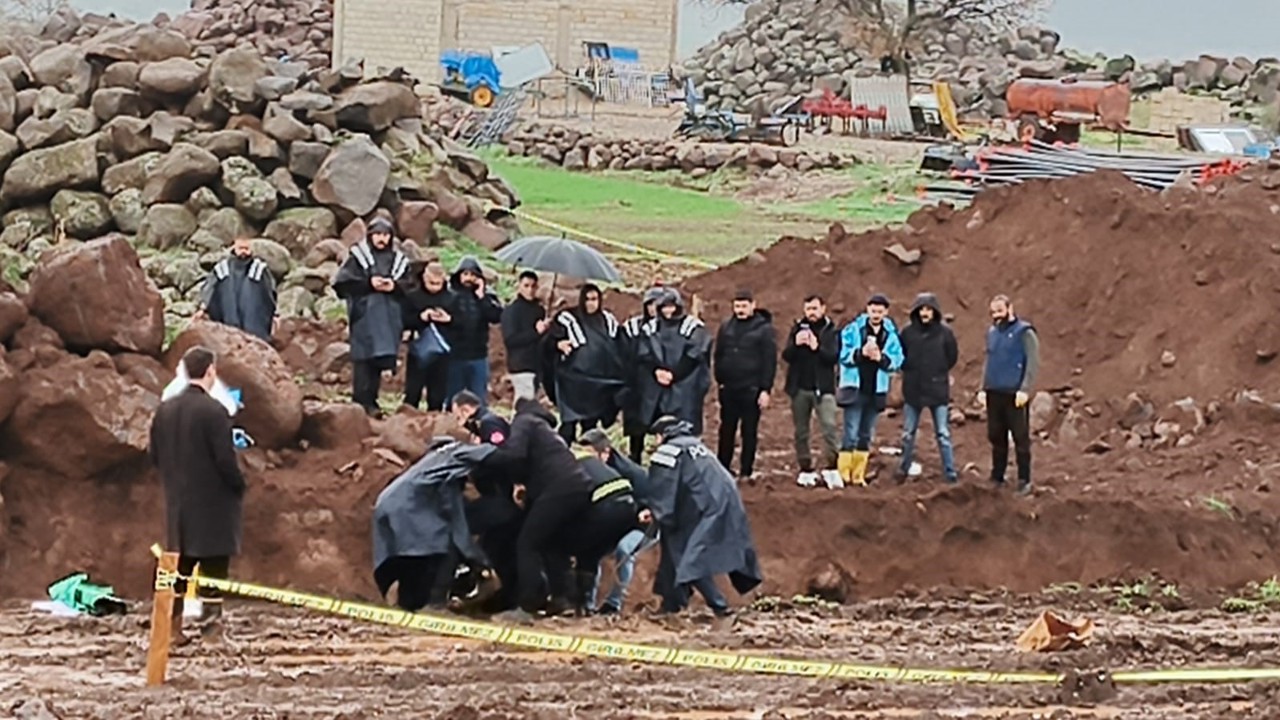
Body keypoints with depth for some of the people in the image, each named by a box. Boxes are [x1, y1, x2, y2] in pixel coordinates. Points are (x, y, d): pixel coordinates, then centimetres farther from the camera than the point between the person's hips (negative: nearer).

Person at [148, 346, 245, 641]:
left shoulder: (165, 409, 3)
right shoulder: (213, 411, -17)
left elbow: (154, 454, 8)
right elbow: (225, 458, -18)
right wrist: (239, 486, -2)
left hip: (178, 504, 6)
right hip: (213, 504, -6)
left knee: (180, 564, 13)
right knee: (213, 564, 0)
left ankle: (172, 625, 14)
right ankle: (211, 623, 0)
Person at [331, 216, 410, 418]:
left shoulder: (399, 260, 13)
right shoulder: (358, 256, 3)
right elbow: (342, 281, -4)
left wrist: (395, 286, -9)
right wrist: (368, 283, -12)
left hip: (389, 317, 4)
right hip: (364, 315, -4)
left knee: (380, 357, 3)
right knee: (364, 358, -9)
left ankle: (370, 401, 7)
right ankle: (361, 401, -10)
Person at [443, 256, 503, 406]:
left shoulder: (486, 295, 4)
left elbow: (496, 316, -10)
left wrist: (481, 297, -12)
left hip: (478, 356, 2)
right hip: (454, 356, -2)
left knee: (480, 402, 10)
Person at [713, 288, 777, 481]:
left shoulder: (764, 329, -4)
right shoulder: (726, 328, 9)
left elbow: (770, 361, -6)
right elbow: (718, 356, 16)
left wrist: (765, 389, -11)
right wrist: (720, 380, 6)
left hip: (751, 390, -4)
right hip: (728, 389, 4)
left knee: (749, 432, 2)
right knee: (726, 430, 9)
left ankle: (746, 471, 8)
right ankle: (722, 469, 16)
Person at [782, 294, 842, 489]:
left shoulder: (831, 331, 2)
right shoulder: (798, 328, 8)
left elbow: (834, 356, -8)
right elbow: (786, 356, 1)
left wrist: (818, 347, -23)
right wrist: (796, 344, -19)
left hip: (823, 388, -3)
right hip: (800, 388, 3)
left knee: (829, 427, -15)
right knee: (801, 432, 7)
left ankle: (830, 469, -16)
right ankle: (806, 470, 15)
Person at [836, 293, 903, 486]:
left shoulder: (891, 334, 3)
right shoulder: (853, 330, -3)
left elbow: (897, 360, -2)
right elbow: (844, 355, -7)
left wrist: (881, 358, -20)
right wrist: (861, 353, -23)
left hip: (876, 391, 3)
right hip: (855, 389, -3)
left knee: (866, 435, 11)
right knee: (851, 433, -8)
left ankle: (858, 475, 17)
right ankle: (843, 473, -7)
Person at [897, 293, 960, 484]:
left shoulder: (944, 332, -4)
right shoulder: (908, 332, -2)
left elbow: (952, 356, 6)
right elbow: (899, 356, 7)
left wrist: (938, 372, 4)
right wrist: (910, 370, 0)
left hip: (938, 390, -2)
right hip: (913, 389, 2)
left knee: (943, 434, 0)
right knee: (908, 434, 11)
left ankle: (950, 473, 4)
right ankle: (904, 469, 23)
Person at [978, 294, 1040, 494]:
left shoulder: (1024, 333, -6)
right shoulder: (992, 332, 14)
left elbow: (1033, 363, -11)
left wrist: (1025, 390, -19)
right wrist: (983, 388, 11)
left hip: (1014, 394, -6)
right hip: (994, 393, 6)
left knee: (1021, 438, -2)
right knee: (996, 437, 10)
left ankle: (1024, 481, 2)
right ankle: (997, 478, 18)